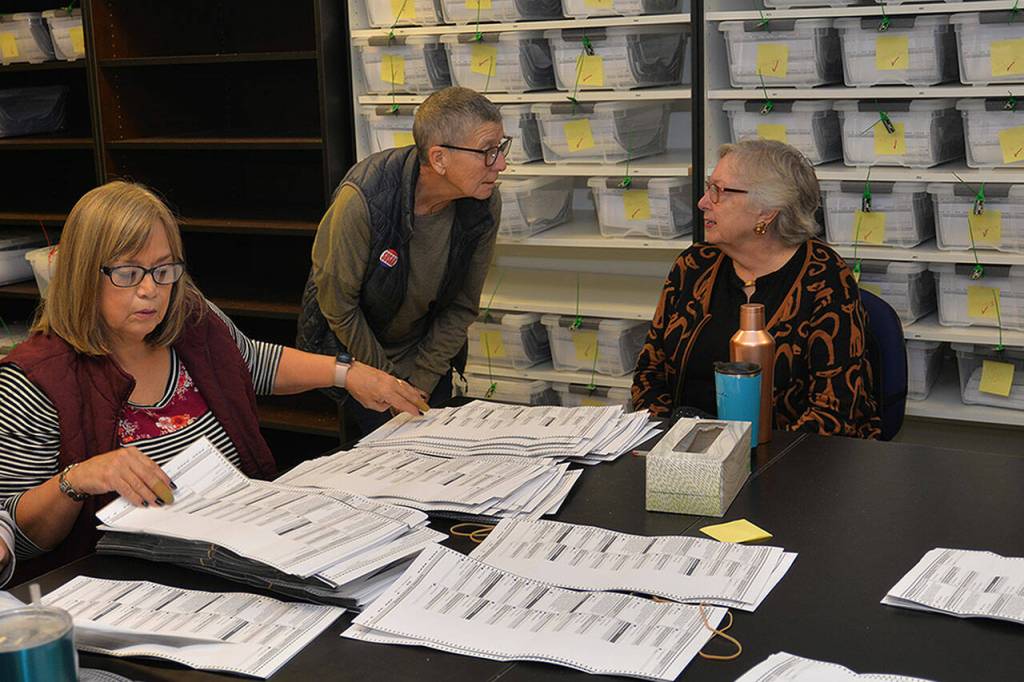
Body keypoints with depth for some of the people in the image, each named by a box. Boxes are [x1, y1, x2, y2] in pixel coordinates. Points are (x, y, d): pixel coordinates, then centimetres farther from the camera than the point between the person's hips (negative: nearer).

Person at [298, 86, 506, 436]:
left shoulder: (485, 204, -19)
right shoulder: (362, 199, -33)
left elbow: (462, 306, -7)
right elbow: (338, 305, -21)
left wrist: (420, 382, -8)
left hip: (426, 351, 4)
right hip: (350, 350, -4)